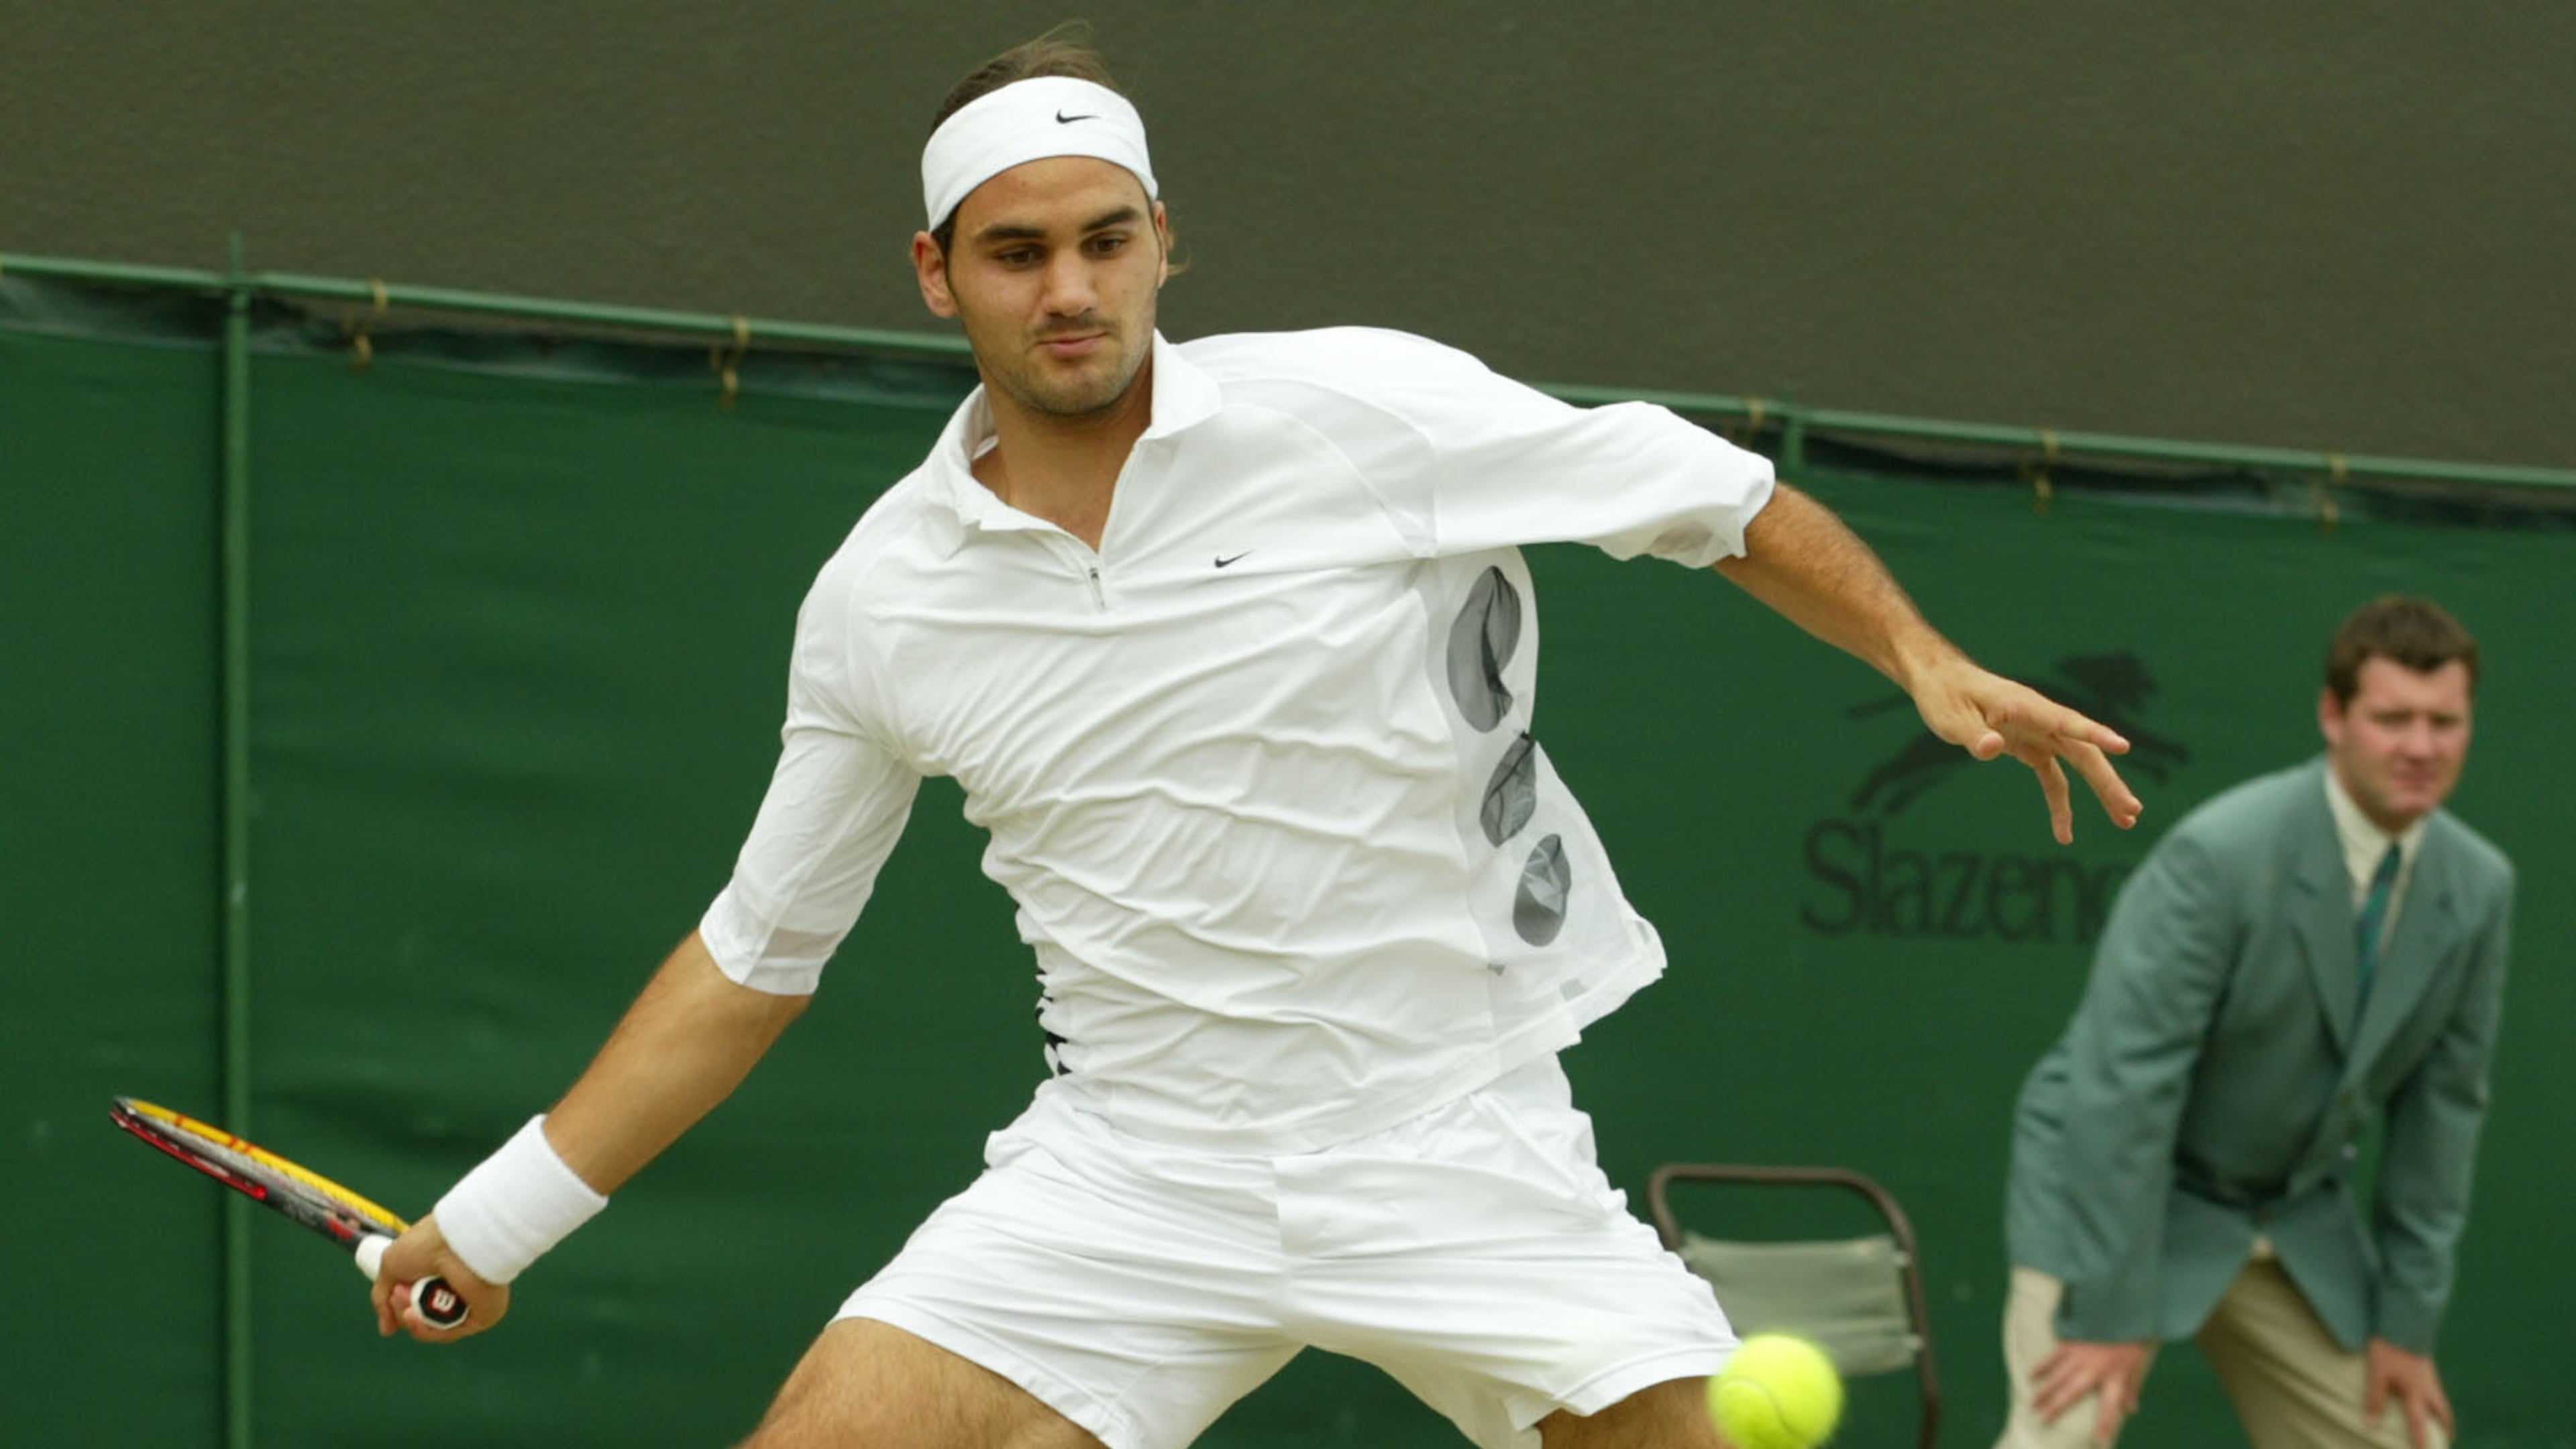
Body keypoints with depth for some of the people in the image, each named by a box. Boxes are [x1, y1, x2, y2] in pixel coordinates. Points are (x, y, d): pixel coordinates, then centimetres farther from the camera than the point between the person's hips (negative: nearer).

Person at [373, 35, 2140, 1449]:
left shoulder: (1366, 408, -8)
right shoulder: (881, 600, 2)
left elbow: (1720, 498, 1)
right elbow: (756, 954, 12)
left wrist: (1930, 662, -12)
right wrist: (505, 1211, 10)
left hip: (1463, 1143, -2)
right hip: (1135, 1171, 2)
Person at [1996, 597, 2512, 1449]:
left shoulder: (2479, 889, -5)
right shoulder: (2217, 857, -24)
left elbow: (2442, 1106, 3)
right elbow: (2122, 1083, -24)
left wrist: (2406, 1322, 2)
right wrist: (2113, 1314, -25)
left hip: (2297, 1220, 6)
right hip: (2119, 1188, -6)